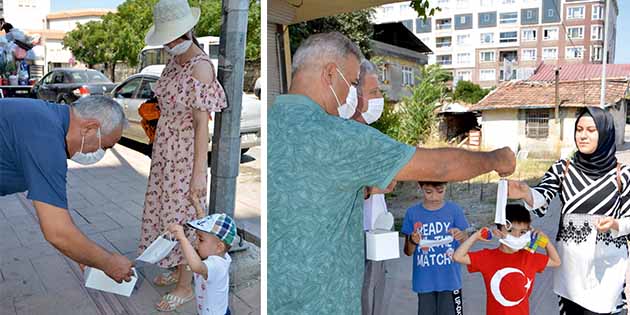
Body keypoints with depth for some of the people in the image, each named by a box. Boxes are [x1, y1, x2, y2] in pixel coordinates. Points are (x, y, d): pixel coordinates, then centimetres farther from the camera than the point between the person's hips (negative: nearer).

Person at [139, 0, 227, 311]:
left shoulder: (201, 68, -24)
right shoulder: (176, 61, 4)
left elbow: (202, 124, -24)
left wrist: (199, 173, -22)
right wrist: (161, 149, 21)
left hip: (185, 155, -9)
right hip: (166, 150, 9)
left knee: (181, 218, 4)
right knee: (168, 210, 21)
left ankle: (185, 287, 24)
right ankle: (178, 269, 41)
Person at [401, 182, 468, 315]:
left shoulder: (455, 210, -4)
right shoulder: (412, 213, -3)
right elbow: (408, 252, 3)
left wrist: (461, 236, -20)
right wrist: (412, 241, -19)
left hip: (450, 280, -1)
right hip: (424, 282, 1)